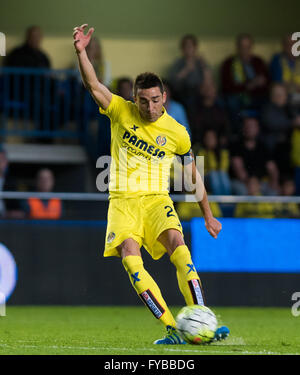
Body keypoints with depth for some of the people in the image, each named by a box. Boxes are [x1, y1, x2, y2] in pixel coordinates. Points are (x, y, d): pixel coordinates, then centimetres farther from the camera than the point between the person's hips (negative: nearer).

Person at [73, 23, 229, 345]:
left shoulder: (177, 133, 1)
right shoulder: (121, 112, 2)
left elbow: (193, 176, 13)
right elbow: (93, 86, -13)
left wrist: (208, 216, 17)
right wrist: (81, 52, -29)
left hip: (157, 200, 0)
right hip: (123, 200, 0)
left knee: (177, 243, -28)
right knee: (130, 256, -24)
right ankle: (172, 329, -27)